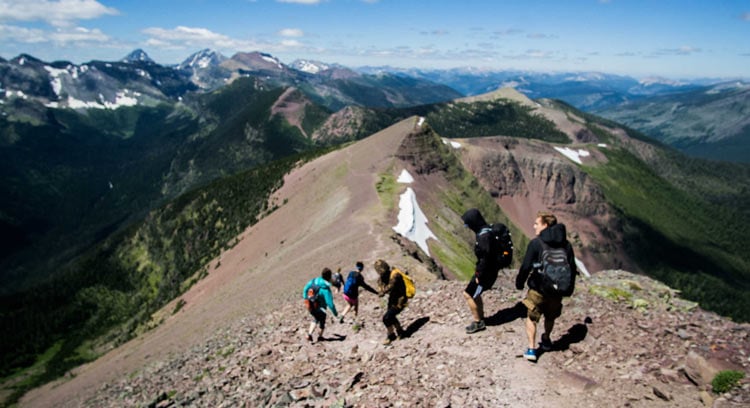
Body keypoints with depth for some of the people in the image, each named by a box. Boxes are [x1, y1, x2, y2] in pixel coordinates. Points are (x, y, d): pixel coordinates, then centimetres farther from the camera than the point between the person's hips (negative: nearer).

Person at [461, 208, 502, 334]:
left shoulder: (484, 236, -26)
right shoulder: (484, 232, 5)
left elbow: (485, 258, -26)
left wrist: (479, 276, -19)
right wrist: (478, 270, 19)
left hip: (486, 272, -10)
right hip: (486, 270, 10)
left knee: (468, 294, 0)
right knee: (475, 294, 20)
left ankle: (477, 322, 12)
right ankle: (480, 320, 32)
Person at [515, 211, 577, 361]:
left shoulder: (536, 243, -16)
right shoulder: (566, 244, 1)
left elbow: (526, 267, -15)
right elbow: (572, 268, 7)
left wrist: (519, 283, 0)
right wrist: (568, 289, 17)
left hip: (538, 289, -5)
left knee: (532, 318, 11)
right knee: (550, 317, 26)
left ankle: (532, 349, 5)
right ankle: (546, 340, 45)